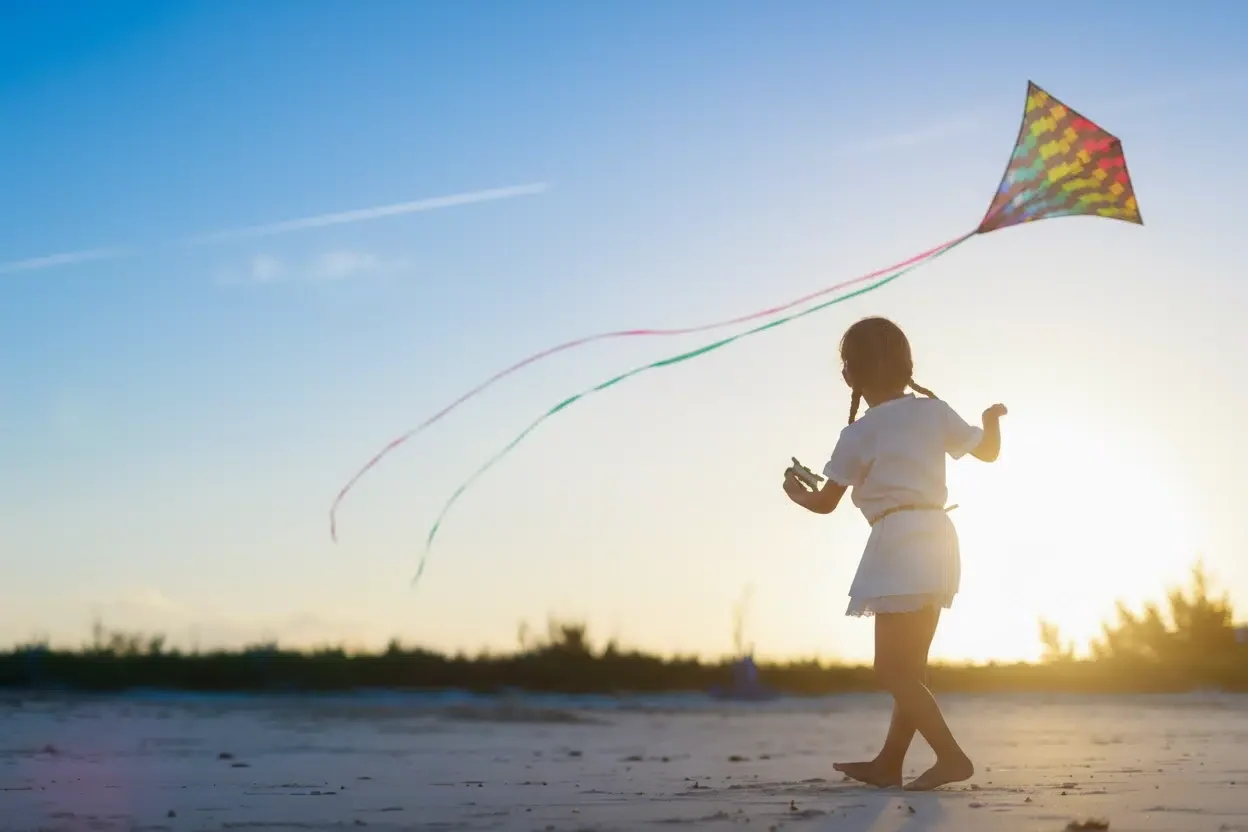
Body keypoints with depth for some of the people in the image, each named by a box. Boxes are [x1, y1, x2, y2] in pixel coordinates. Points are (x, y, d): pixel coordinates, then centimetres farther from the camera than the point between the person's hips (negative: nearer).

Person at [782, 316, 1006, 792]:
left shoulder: (858, 435, -5)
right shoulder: (933, 411, 6)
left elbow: (825, 503, 3)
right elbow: (989, 452, 16)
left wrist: (794, 489, 24)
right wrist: (993, 417, 37)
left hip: (899, 544, -7)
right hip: (936, 540, 7)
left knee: (892, 671, -3)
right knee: (909, 667, 14)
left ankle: (951, 756, -12)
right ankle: (888, 763, 22)